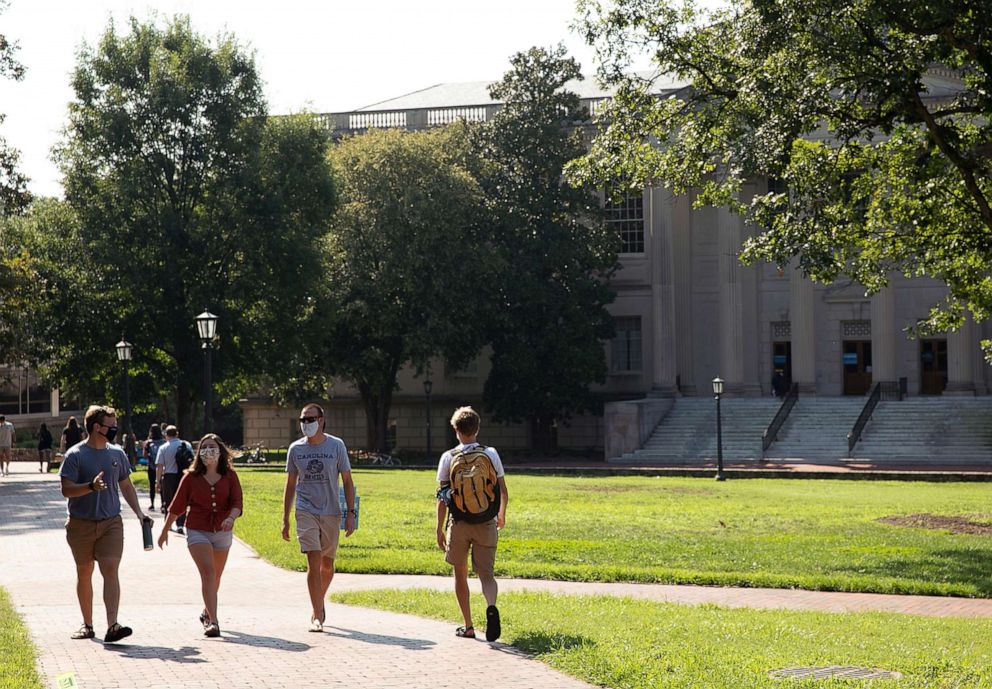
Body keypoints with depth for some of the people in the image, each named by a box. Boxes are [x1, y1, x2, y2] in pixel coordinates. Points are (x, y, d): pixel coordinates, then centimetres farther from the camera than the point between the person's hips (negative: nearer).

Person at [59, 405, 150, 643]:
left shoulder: (117, 453, 9)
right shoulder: (75, 455, -5)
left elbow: (126, 486, 18)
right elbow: (67, 489, -11)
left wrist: (139, 512, 8)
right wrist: (92, 486, -27)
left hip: (111, 522, 2)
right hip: (81, 523, -2)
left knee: (110, 570, -13)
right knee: (84, 573, 10)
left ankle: (112, 626, -21)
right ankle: (87, 625, 24)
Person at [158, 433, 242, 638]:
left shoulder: (230, 476, 0)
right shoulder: (191, 477, -1)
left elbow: (237, 503, -9)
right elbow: (177, 506, 7)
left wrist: (231, 517, -30)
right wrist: (165, 530, 12)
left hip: (222, 533, 3)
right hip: (197, 531, -3)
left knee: (215, 576, 16)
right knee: (208, 572, -19)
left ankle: (207, 612, 41)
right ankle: (213, 621, -24)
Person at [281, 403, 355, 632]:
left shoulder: (336, 446, 0)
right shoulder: (296, 449, 4)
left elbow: (347, 481, 4)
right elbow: (290, 485, 11)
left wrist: (350, 513, -3)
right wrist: (285, 519, 8)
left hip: (331, 512, 1)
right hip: (306, 512, -1)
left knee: (327, 564, 10)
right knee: (313, 562, -11)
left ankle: (319, 601, 36)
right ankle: (317, 615, -9)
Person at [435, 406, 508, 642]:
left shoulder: (448, 457, -3)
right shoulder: (491, 454, 1)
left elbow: (442, 497, -3)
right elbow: (503, 492, 5)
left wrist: (440, 528, 4)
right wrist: (501, 514, 24)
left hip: (459, 524, -1)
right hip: (486, 522, 1)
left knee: (460, 574, 14)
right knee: (486, 573, 6)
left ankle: (468, 626, 17)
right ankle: (491, 606, -25)